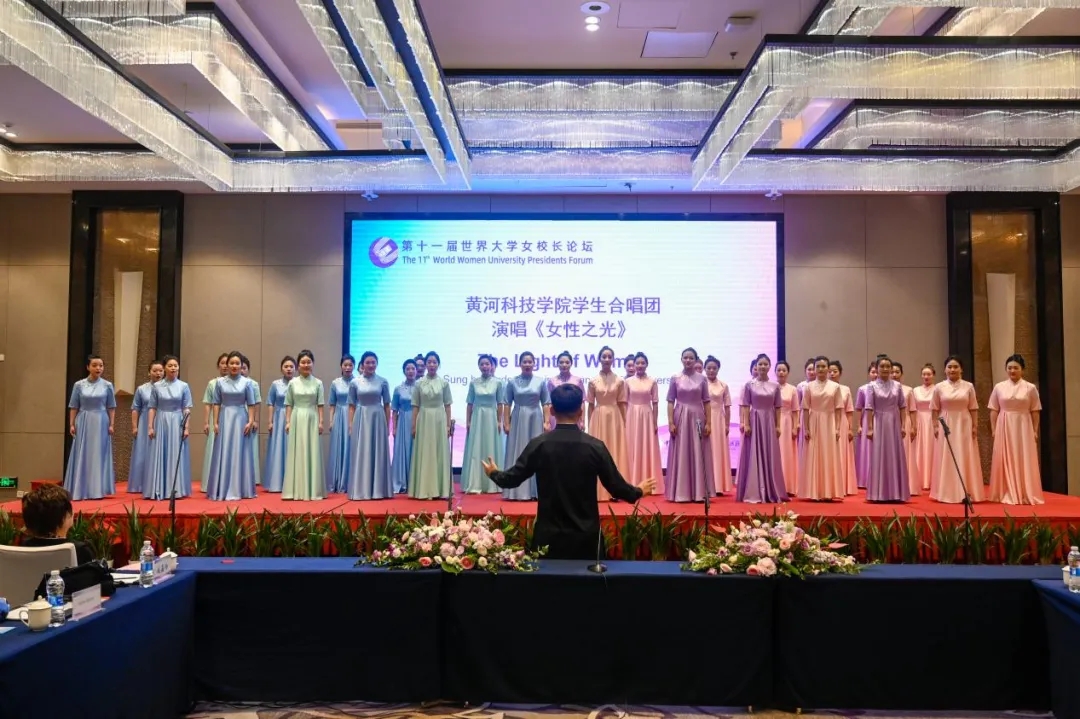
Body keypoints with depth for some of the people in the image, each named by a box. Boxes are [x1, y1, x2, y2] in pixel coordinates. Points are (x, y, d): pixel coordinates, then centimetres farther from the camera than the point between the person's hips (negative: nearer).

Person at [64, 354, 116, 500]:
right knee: (82, 456, 2)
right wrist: (72, 424, -1)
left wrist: (111, 425, -2)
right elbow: (73, 407, 5)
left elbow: (111, 407, 4)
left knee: (98, 455, 1)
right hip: (83, 423, 1)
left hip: (101, 423, 0)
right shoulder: (79, 385, 2)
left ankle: (97, 490, 5)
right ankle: (81, 490, 7)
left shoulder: (107, 385, 2)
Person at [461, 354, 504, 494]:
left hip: (491, 418, -1)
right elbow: (469, 404, 5)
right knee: (475, 451, -1)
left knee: (491, 450, 3)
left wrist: (499, 421, -2)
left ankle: (491, 484, 10)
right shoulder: (473, 383, 3)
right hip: (477, 418, 1)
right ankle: (475, 485, 2)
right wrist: (468, 422, 1)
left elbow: (500, 404, 3)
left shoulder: (497, 382, 0)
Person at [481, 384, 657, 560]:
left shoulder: (538, 444, -9)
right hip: (586, 535, 0)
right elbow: (616, 487, -3)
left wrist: (494, 473, 23)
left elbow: (513, 478, 0)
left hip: (548, 535, 0)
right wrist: (639, 491, 18)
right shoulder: (595, 446, -10)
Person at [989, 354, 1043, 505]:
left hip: (1023, 428, -1)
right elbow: (994, 411, 6)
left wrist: (1035, 431, -2)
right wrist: (993, 430, 0)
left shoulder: (1030, 388, 1)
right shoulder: (999, 387, 4)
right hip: (1004, 428, 1)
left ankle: (1026, 495, 10)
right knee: (1005, 461, 3)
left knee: (1024, 462, 2)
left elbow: (1035, 412, 3)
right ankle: (1007, 495, 10)